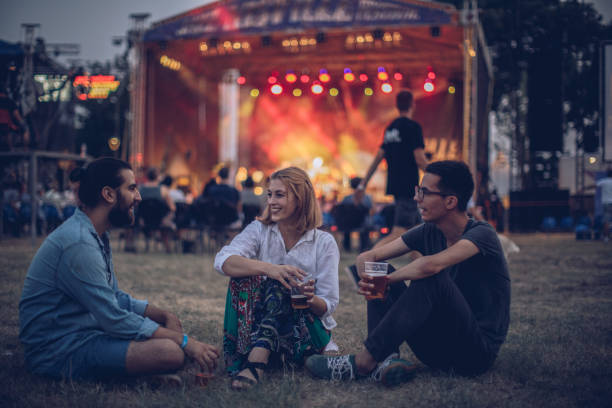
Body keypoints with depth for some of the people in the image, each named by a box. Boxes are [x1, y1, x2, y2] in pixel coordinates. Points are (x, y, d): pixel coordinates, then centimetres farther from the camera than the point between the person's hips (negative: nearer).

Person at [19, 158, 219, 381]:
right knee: (170, 352, -26)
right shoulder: (78, 243, -22)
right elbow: (114, 319, -24)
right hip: (60, 351, -11)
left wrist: (164, 315, 3)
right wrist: (186, 342, -20)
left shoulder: (97, 236, 12)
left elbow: (115, 298, 19)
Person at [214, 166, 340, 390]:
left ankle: (254, 363, -47)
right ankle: (241, 358, -39)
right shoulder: (259, 230, 2)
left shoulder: (324, 242, 0)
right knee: (243, 275, -24)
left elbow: (328, 305, -4)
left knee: (281, 284, -29)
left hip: (307, 333, -1)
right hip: (260, 327, 2)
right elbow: (223, 261, -18)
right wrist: (267, 268, -36)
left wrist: (310, 299, -29)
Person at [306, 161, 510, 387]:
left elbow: (430, 265, -34)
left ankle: (363, 362, -27)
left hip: (478, 352, -7)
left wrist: (386, 279, -18)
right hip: (438, 352, 7)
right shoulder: (428, 232, 5)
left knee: (432, 279, -30)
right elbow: (367, 257, 5)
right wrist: (368, 279, -18)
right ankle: (386, 358, -24)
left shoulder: (481, 234, -16)